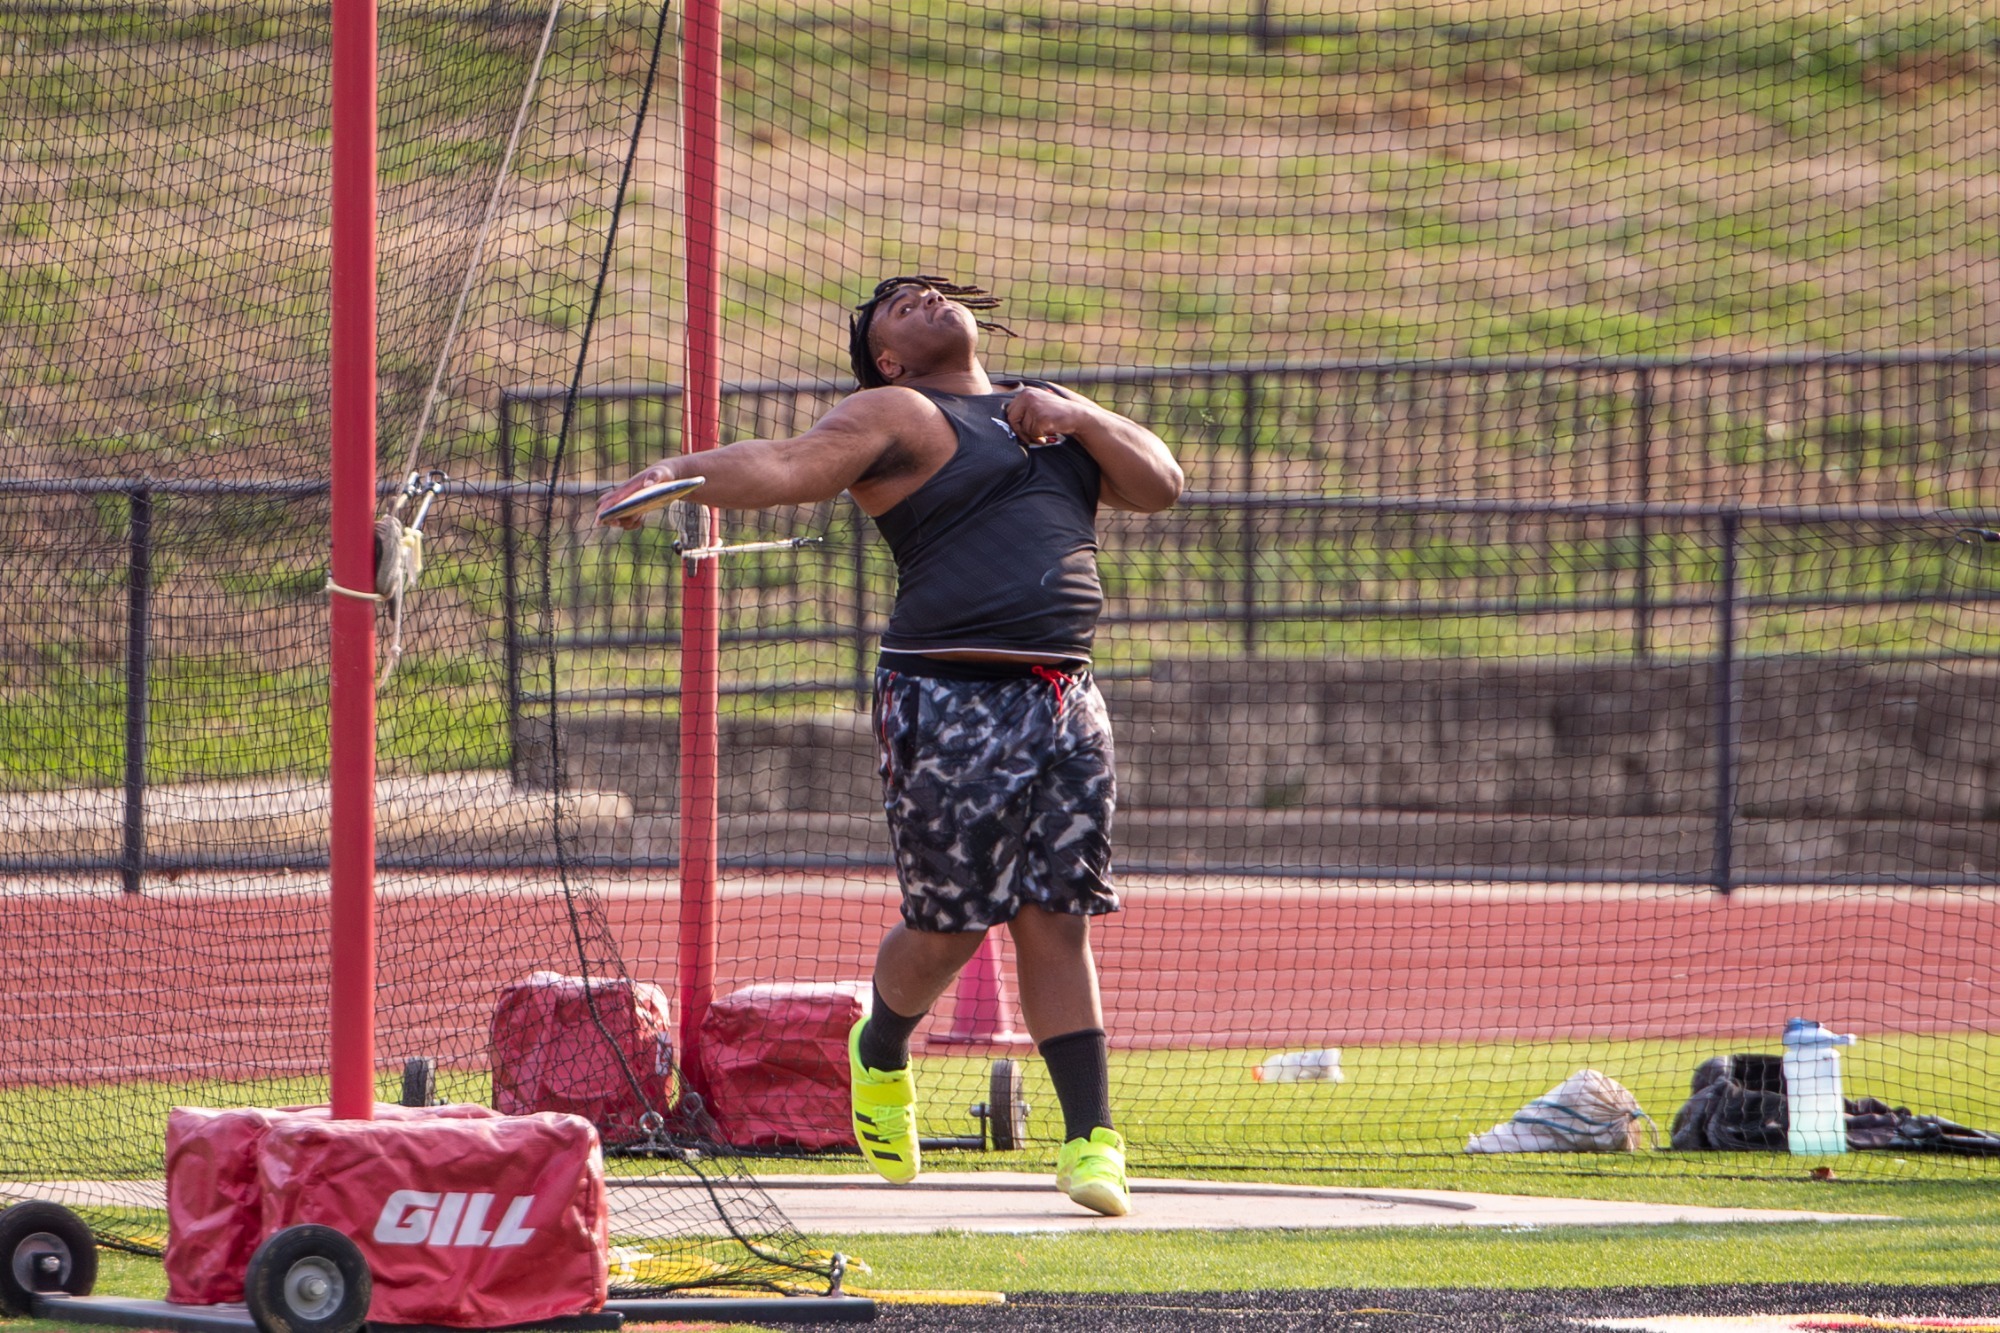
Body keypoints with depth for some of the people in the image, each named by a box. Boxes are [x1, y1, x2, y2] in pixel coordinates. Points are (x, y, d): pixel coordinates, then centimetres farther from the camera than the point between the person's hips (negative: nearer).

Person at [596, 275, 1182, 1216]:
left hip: (1064, 703, 5)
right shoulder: (893, 416, 2)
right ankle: (879, 1056, 28)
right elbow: (787, 466, -13)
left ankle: (1090, 1140, 3)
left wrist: (1078, 419, 1)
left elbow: (1158, 486, 16)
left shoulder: (1050, 409, 22)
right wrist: (679, 473, -30)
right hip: (952, 705, -5)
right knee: (948, 925, -2)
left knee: (1056, 921, 1)